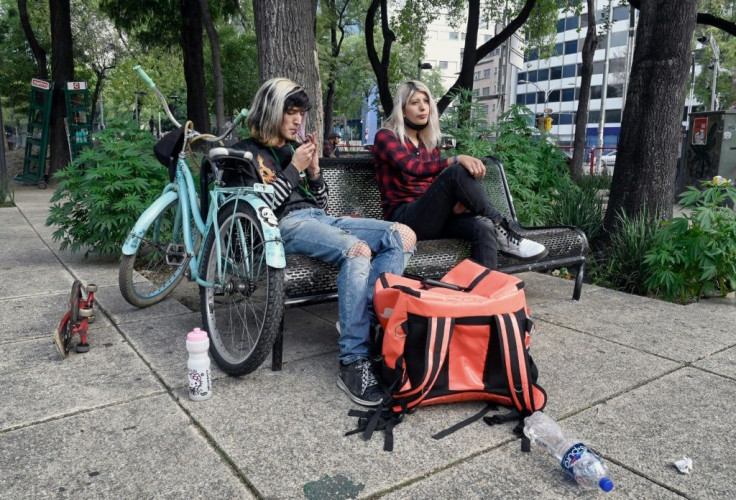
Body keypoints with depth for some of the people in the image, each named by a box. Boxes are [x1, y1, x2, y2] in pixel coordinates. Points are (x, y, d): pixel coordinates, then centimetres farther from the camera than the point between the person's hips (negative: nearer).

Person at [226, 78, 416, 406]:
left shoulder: (295, 148, 28)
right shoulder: (248, 152, 10)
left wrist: (313, 167, 10)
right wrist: (293, 168, -4)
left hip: (321, 219, 7)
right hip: (286, 225, -7)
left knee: (403, 236, -17)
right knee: (357, 251, -38)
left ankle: (361, 317, -26)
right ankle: (353, 364, -35)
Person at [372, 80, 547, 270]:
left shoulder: (429, 141, 20)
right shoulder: (385, 137, 0)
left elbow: (438, 181, 14)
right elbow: (413, 167, -20)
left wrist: (463, 198, -9)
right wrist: (457, 159, -31)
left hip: (435, 217, 6)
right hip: (405, 219, -6)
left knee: (483, 228, -27)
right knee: (457, 172, -28)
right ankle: (502, 231, -21)